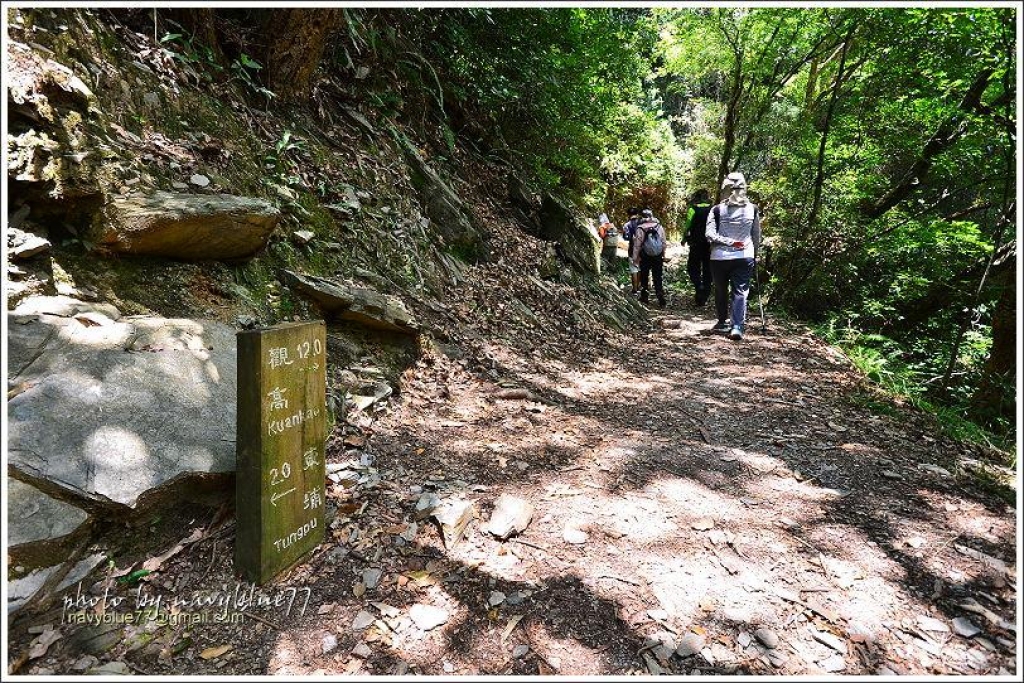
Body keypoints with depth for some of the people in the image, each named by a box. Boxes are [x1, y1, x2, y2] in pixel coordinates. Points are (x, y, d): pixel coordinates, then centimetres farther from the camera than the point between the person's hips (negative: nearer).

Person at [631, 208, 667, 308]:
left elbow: (637, 245, -9)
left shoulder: (640, 228, -10)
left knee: (644, 277, 14)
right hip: (658, 257, 2)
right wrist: (664, 256, 13)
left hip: (645, 257, -2)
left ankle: (644, 296, 20)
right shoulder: (659, 226, 1)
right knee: (658, 278, 5)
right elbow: (664, 242, 4)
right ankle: (661, 299, -3)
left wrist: (635, 258, -3)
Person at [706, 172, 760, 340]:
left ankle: (723, 322, 27)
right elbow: (757, 236, 10)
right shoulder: (753, 209, 1)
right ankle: (737, 326, -10)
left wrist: (729, 242, -11)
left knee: (720, 291, 15)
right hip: (744, 257, 1)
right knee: (740, 291, 2)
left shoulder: (717, 209, -5)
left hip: (720, 257, -1)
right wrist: (755, 253, 22)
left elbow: (709, 234, -15)